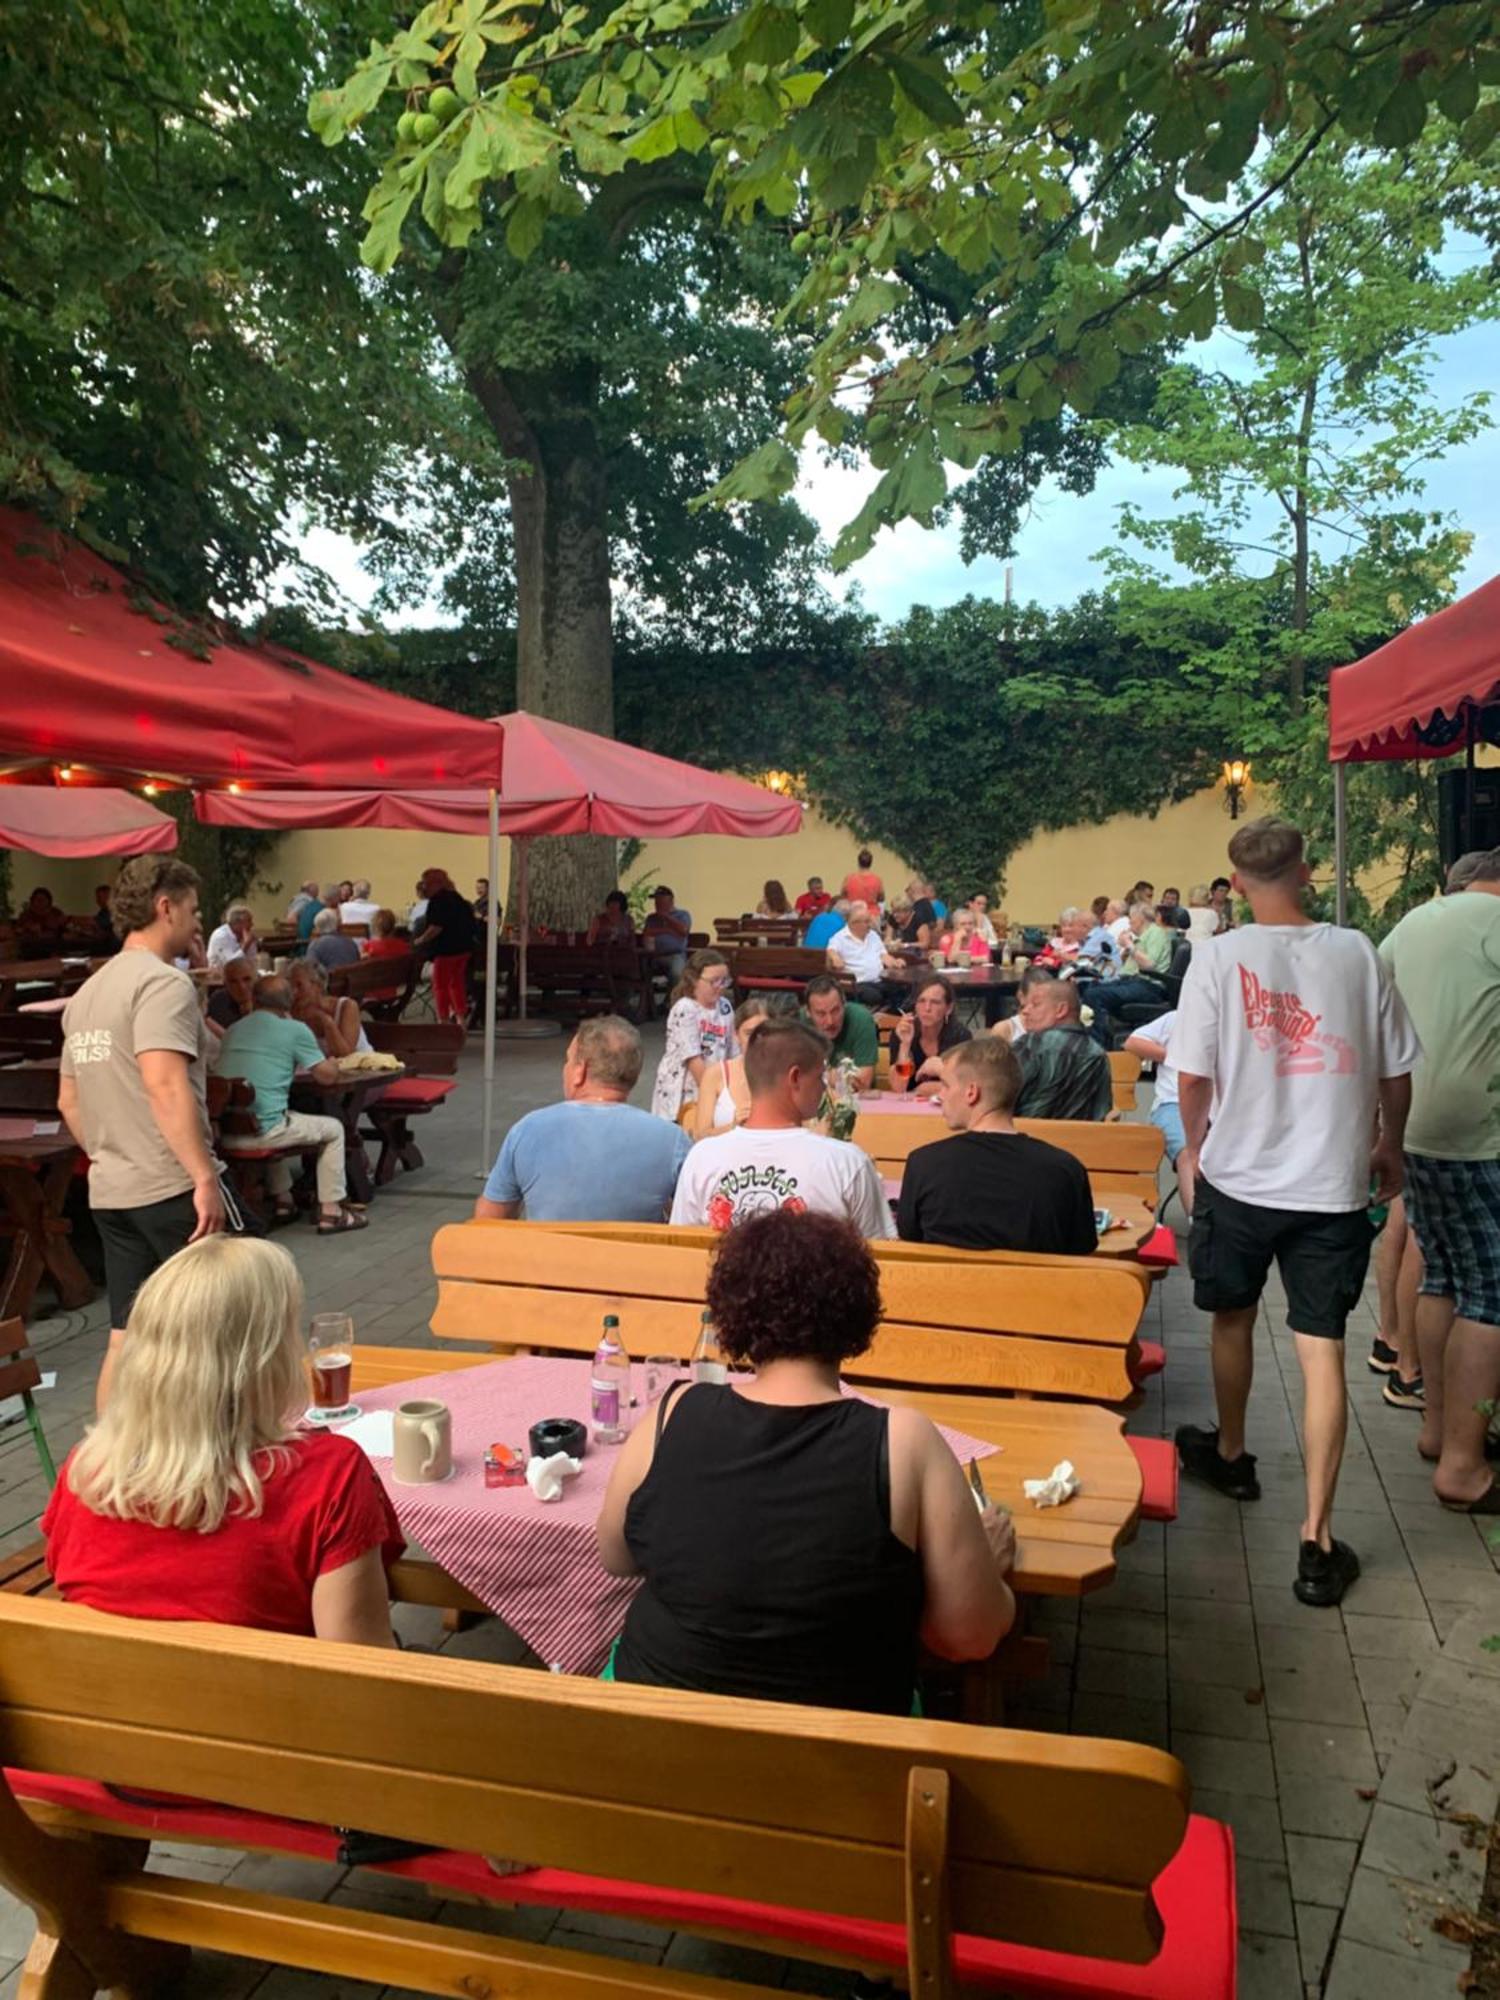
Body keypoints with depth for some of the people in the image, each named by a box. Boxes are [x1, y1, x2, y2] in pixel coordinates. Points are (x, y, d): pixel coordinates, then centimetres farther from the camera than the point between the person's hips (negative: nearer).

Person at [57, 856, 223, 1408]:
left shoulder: (88, 992, 16)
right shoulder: (163, 982, -13)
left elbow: (68, 1102, 21)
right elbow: (165, 1086, -25)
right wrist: (205, 1178, -26)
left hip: (109, 1192, 8)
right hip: (171, 1189, -8)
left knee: (126, 1339, 13)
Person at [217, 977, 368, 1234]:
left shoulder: (233, 1030, 18)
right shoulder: (295, 1030, 0)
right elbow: (327, 1076, 3)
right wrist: (332, 1063, 25)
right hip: (263, 1130, -6)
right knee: (333, 1129, 16)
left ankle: (282, 1201, 37)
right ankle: (330, 1212, 15)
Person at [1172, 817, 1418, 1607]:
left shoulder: (1219, 956, -10)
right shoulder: (1356, 952, -3)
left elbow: (1192, 1075, -10)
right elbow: (1396, 1072, 2)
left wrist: (1195, 1150, 9)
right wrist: (1388, 1149, 20)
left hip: (1239, 1176, -1)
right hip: (1333, 1184, 1)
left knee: (1232, 1319, 22)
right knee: (1322, 1351, 4)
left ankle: (1230, 1454, 43)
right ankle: (1317, 1538, 4)